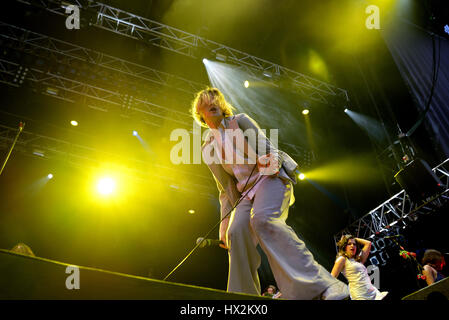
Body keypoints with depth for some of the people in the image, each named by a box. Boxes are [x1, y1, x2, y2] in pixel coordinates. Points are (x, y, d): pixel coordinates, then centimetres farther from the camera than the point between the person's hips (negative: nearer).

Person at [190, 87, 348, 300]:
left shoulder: (240, 120, 11)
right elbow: (225, 189, 17)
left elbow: (264, 145, 0)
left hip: (270, 178, -4)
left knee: (262, 218, -34)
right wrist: (224, 223, 9)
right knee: (236, 231, -24)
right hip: (246, 193, 4)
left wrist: (271, 161, -23)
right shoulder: (207, 149, 18)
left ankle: (322, 286, -40)